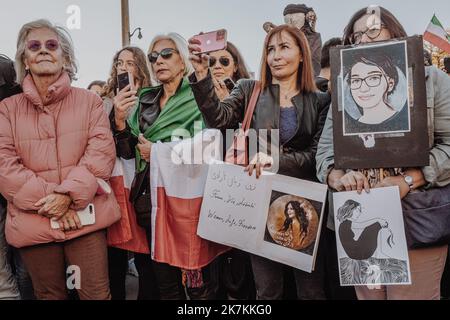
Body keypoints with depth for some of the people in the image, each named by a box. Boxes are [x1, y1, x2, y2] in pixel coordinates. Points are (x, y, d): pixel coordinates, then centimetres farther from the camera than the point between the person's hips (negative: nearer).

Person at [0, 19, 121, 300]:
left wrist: (69, 195, -18)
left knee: (97, 294, 3)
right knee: (49, 295, 17)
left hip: (85, 216, -1)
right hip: (33, 222, 2)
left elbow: (102, 153, -7)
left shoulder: (90, 101, 4)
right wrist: (48, 202, -14)